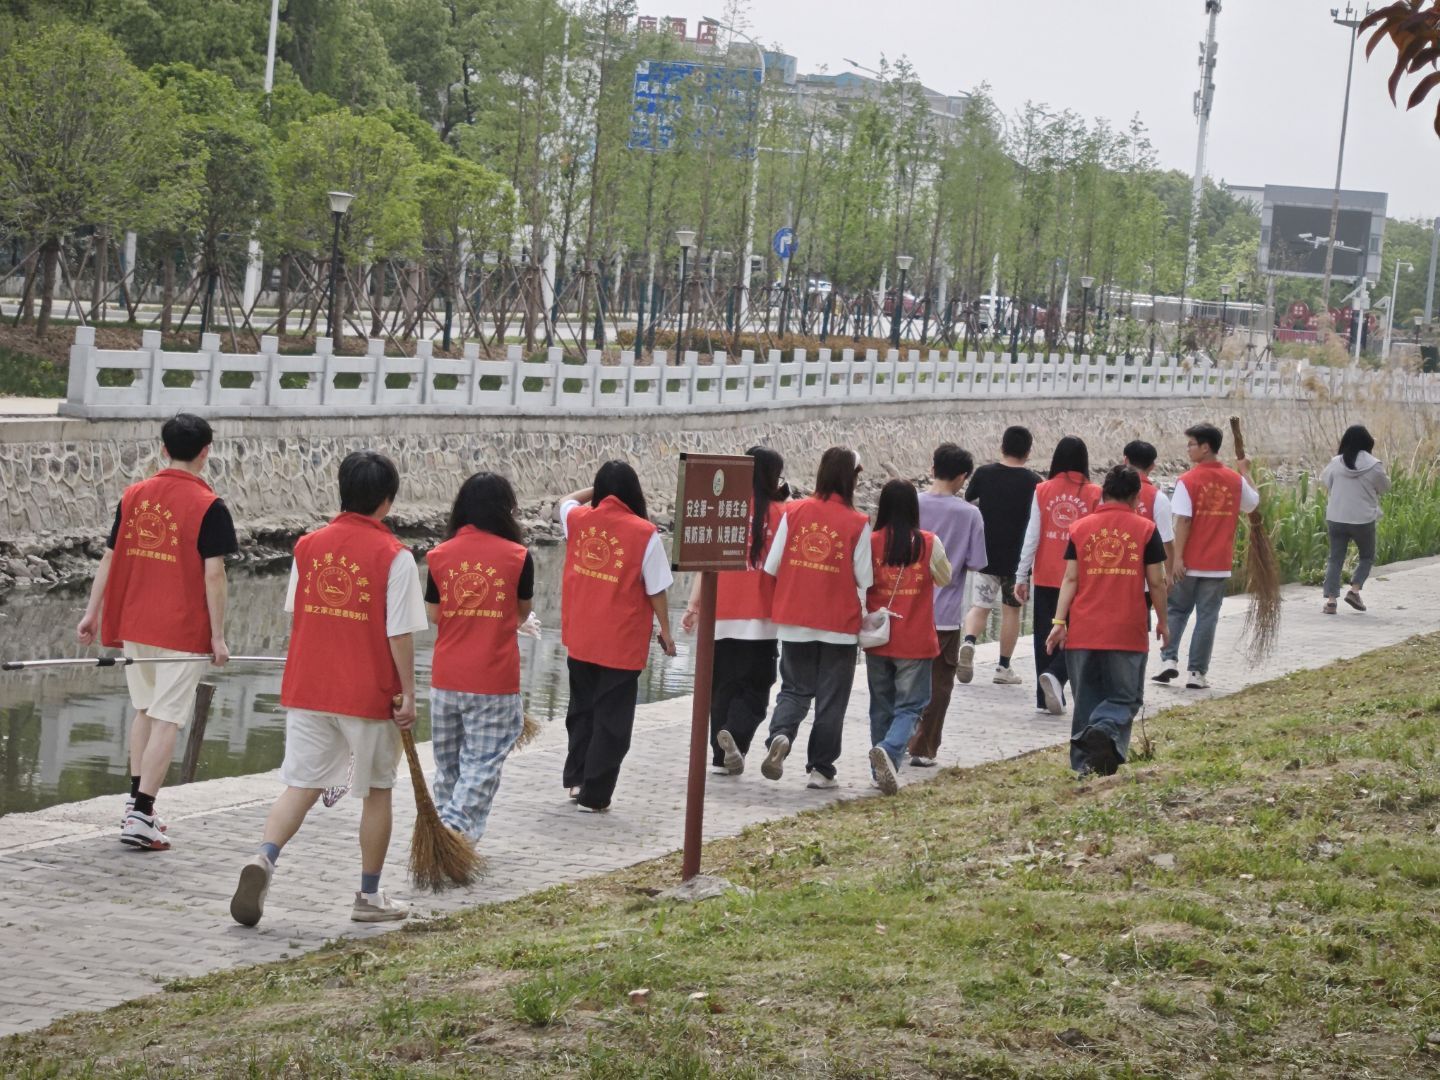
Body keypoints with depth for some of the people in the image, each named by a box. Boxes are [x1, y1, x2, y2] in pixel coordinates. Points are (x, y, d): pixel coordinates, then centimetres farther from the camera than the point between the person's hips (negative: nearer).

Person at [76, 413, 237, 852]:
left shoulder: (134, 495, 4)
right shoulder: (208, 506, -11)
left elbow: (109, 559, 7)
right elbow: (213, 575, -14)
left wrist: (93, 614, 13)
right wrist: (218, 636, -9)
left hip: (134, 626, 6)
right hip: (183, 631, -5)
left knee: (144, 711, 21)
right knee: (167, 721, -3)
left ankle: (137, 803, 25)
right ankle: (140, 816, -8)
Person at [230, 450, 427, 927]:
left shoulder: (308, 546, 4)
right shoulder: (394, 556, -11)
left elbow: (295, 616, 11)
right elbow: (400, 634, -13)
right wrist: (408, 693, -5)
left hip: (307, 689, 4)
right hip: (370, 692, -4)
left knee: (301, 785, 6)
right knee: (376, 792, 11)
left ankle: (264, 858, -19)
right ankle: (369, 896, 18)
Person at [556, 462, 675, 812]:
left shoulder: (578, 520, -2)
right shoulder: (644, 533, -12)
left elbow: (565, 501, 24)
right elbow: (656, 590, -9)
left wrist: (598, 488, 25)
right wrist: (665, 631, 2)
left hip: (580, 639, 4)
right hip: (622, 643, -4)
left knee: (582, 710, 22)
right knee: (611, 720, 5)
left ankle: (576, 779, 26)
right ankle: (594, 795, 6)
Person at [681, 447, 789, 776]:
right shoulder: (779, 513, -4)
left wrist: (694, 604, 4)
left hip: (722, 615, 2)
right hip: (761, 616, -2)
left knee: (723, 685, 12)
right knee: (754, 686, 5)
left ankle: (721, 756, 13)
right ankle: (737, 735, -21)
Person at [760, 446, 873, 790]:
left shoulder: (794, 511, -4)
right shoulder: (857, 523, -11)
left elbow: (771, 566, -1)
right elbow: (864, 580, -8)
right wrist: (861, 610, 11)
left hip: (795, 621, 2)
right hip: (840, 625, -2)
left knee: (794, 689, 16)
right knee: (831, 700, 9)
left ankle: (780, 736, -11)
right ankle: (821, 770, 12)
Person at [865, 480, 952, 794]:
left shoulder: (872, 542, -7)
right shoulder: (928, 543, -8)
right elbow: (944, 579, 7)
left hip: (878, 639, 2)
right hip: (916, 641, -2)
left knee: (881, 706, 14)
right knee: (910, 705, 2)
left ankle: (883, 771, 18)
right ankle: (890, 749, -24)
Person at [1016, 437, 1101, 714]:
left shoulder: (1042, 491, -2)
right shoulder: (1094, 494, -5)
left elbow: (1032, 536, -1)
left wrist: (1022, 576, 4)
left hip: (1045, 577, 2)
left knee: (1045, 636, 10)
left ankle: (1047, 698, 13)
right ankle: (1055, 675, -19)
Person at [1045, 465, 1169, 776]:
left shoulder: (1080, 528, 5)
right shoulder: (1145, 529, 0)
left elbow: (1070, 579, -1)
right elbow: (1156, 582, 1)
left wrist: (1059, 621, -2)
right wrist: (1162, 622, 13)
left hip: (1083, 631, 2)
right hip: (1127, 633, -2)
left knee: (1086, 699, 13)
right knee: (1125, 698, 5)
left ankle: (1084, 762, 10)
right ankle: (1105, 730, -25)